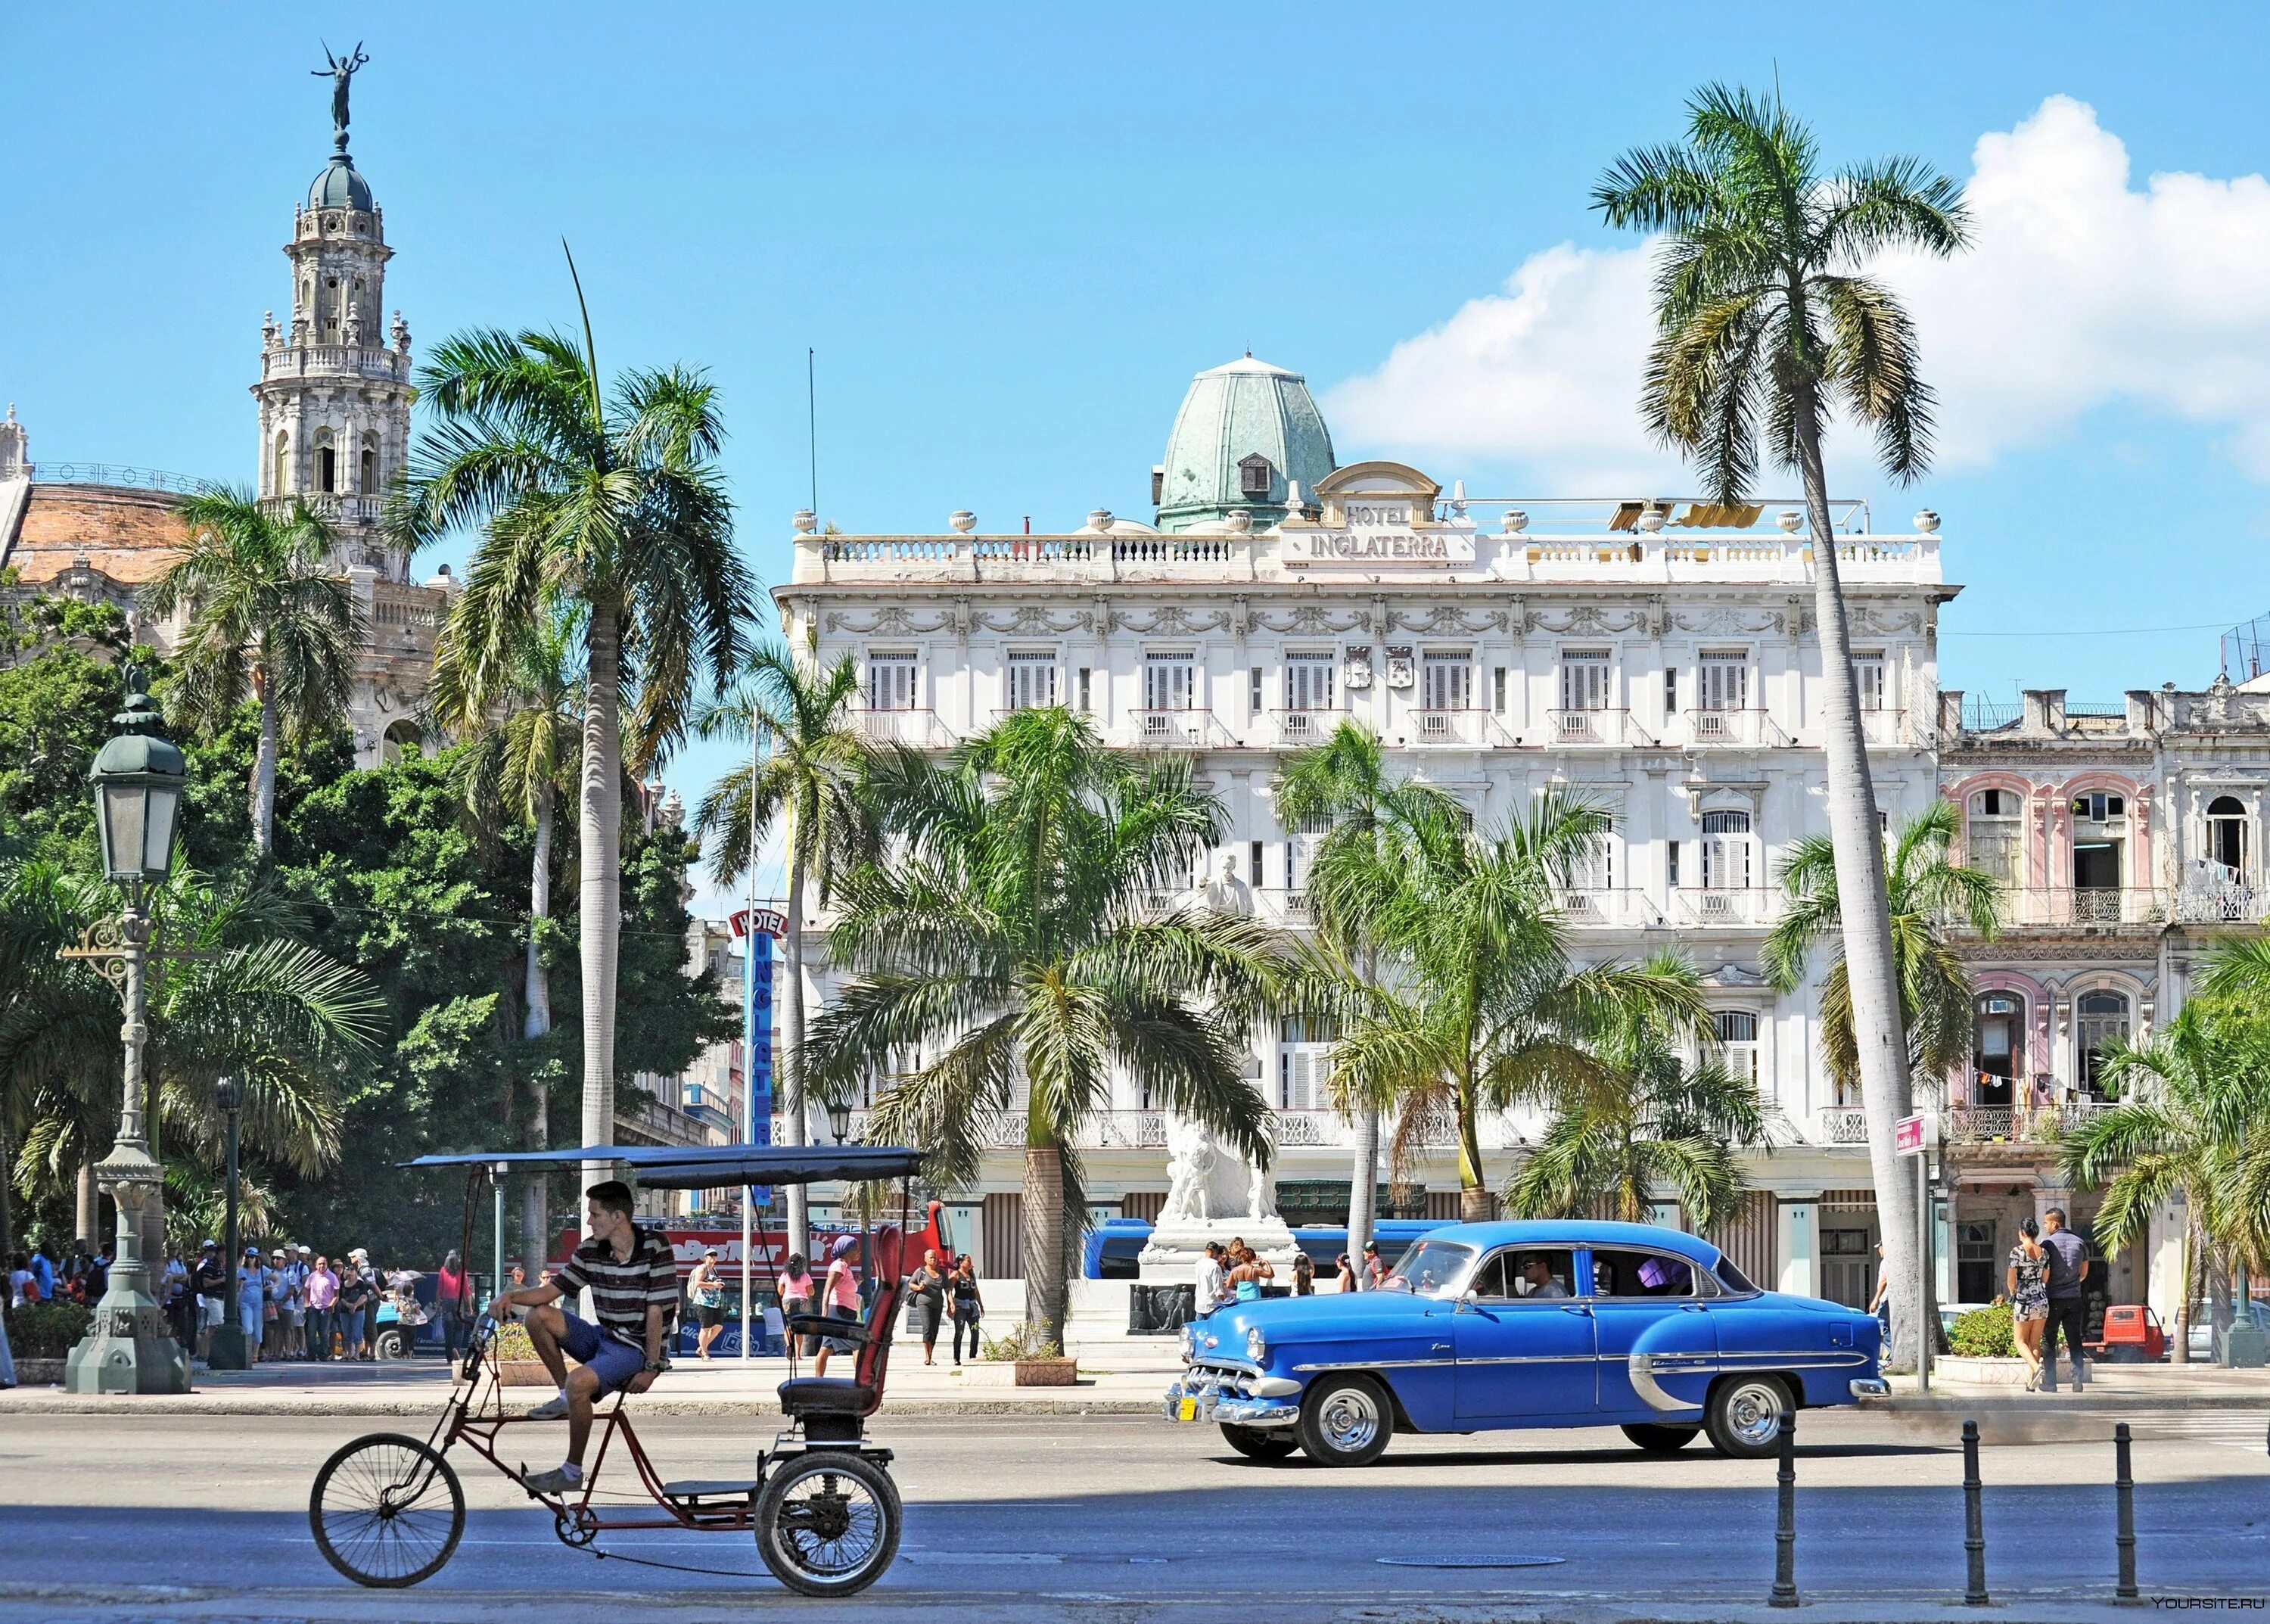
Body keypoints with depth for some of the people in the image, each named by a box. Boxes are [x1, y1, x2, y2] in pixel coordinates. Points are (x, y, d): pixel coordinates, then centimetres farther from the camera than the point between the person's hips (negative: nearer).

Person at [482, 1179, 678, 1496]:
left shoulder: (655, 1248, -16)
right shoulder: (591, 1250, 1)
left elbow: (656, 1311, -16)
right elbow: (552, 1290, 4)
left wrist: (652, 1367, -17)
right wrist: (511, 1296, -15)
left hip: (636, 1348, -7)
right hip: (601, 1337, 7)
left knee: (580, 1381, -32)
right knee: (539, 1316, -8)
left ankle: (573, 1472, -19)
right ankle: (566, 1398, 3)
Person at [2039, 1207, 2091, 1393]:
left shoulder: (2048, 1244, -8)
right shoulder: (2080, 1243, 6)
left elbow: (2044, 1276, -12)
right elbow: (2084, 1273, 14)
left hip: (2053, 1300, -4)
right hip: (2074, 1299, 4)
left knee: (2048, 1342, 5)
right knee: (2075, 1341, 6)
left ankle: (2049, 1382, 3)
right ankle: (2078, 1379, -5)